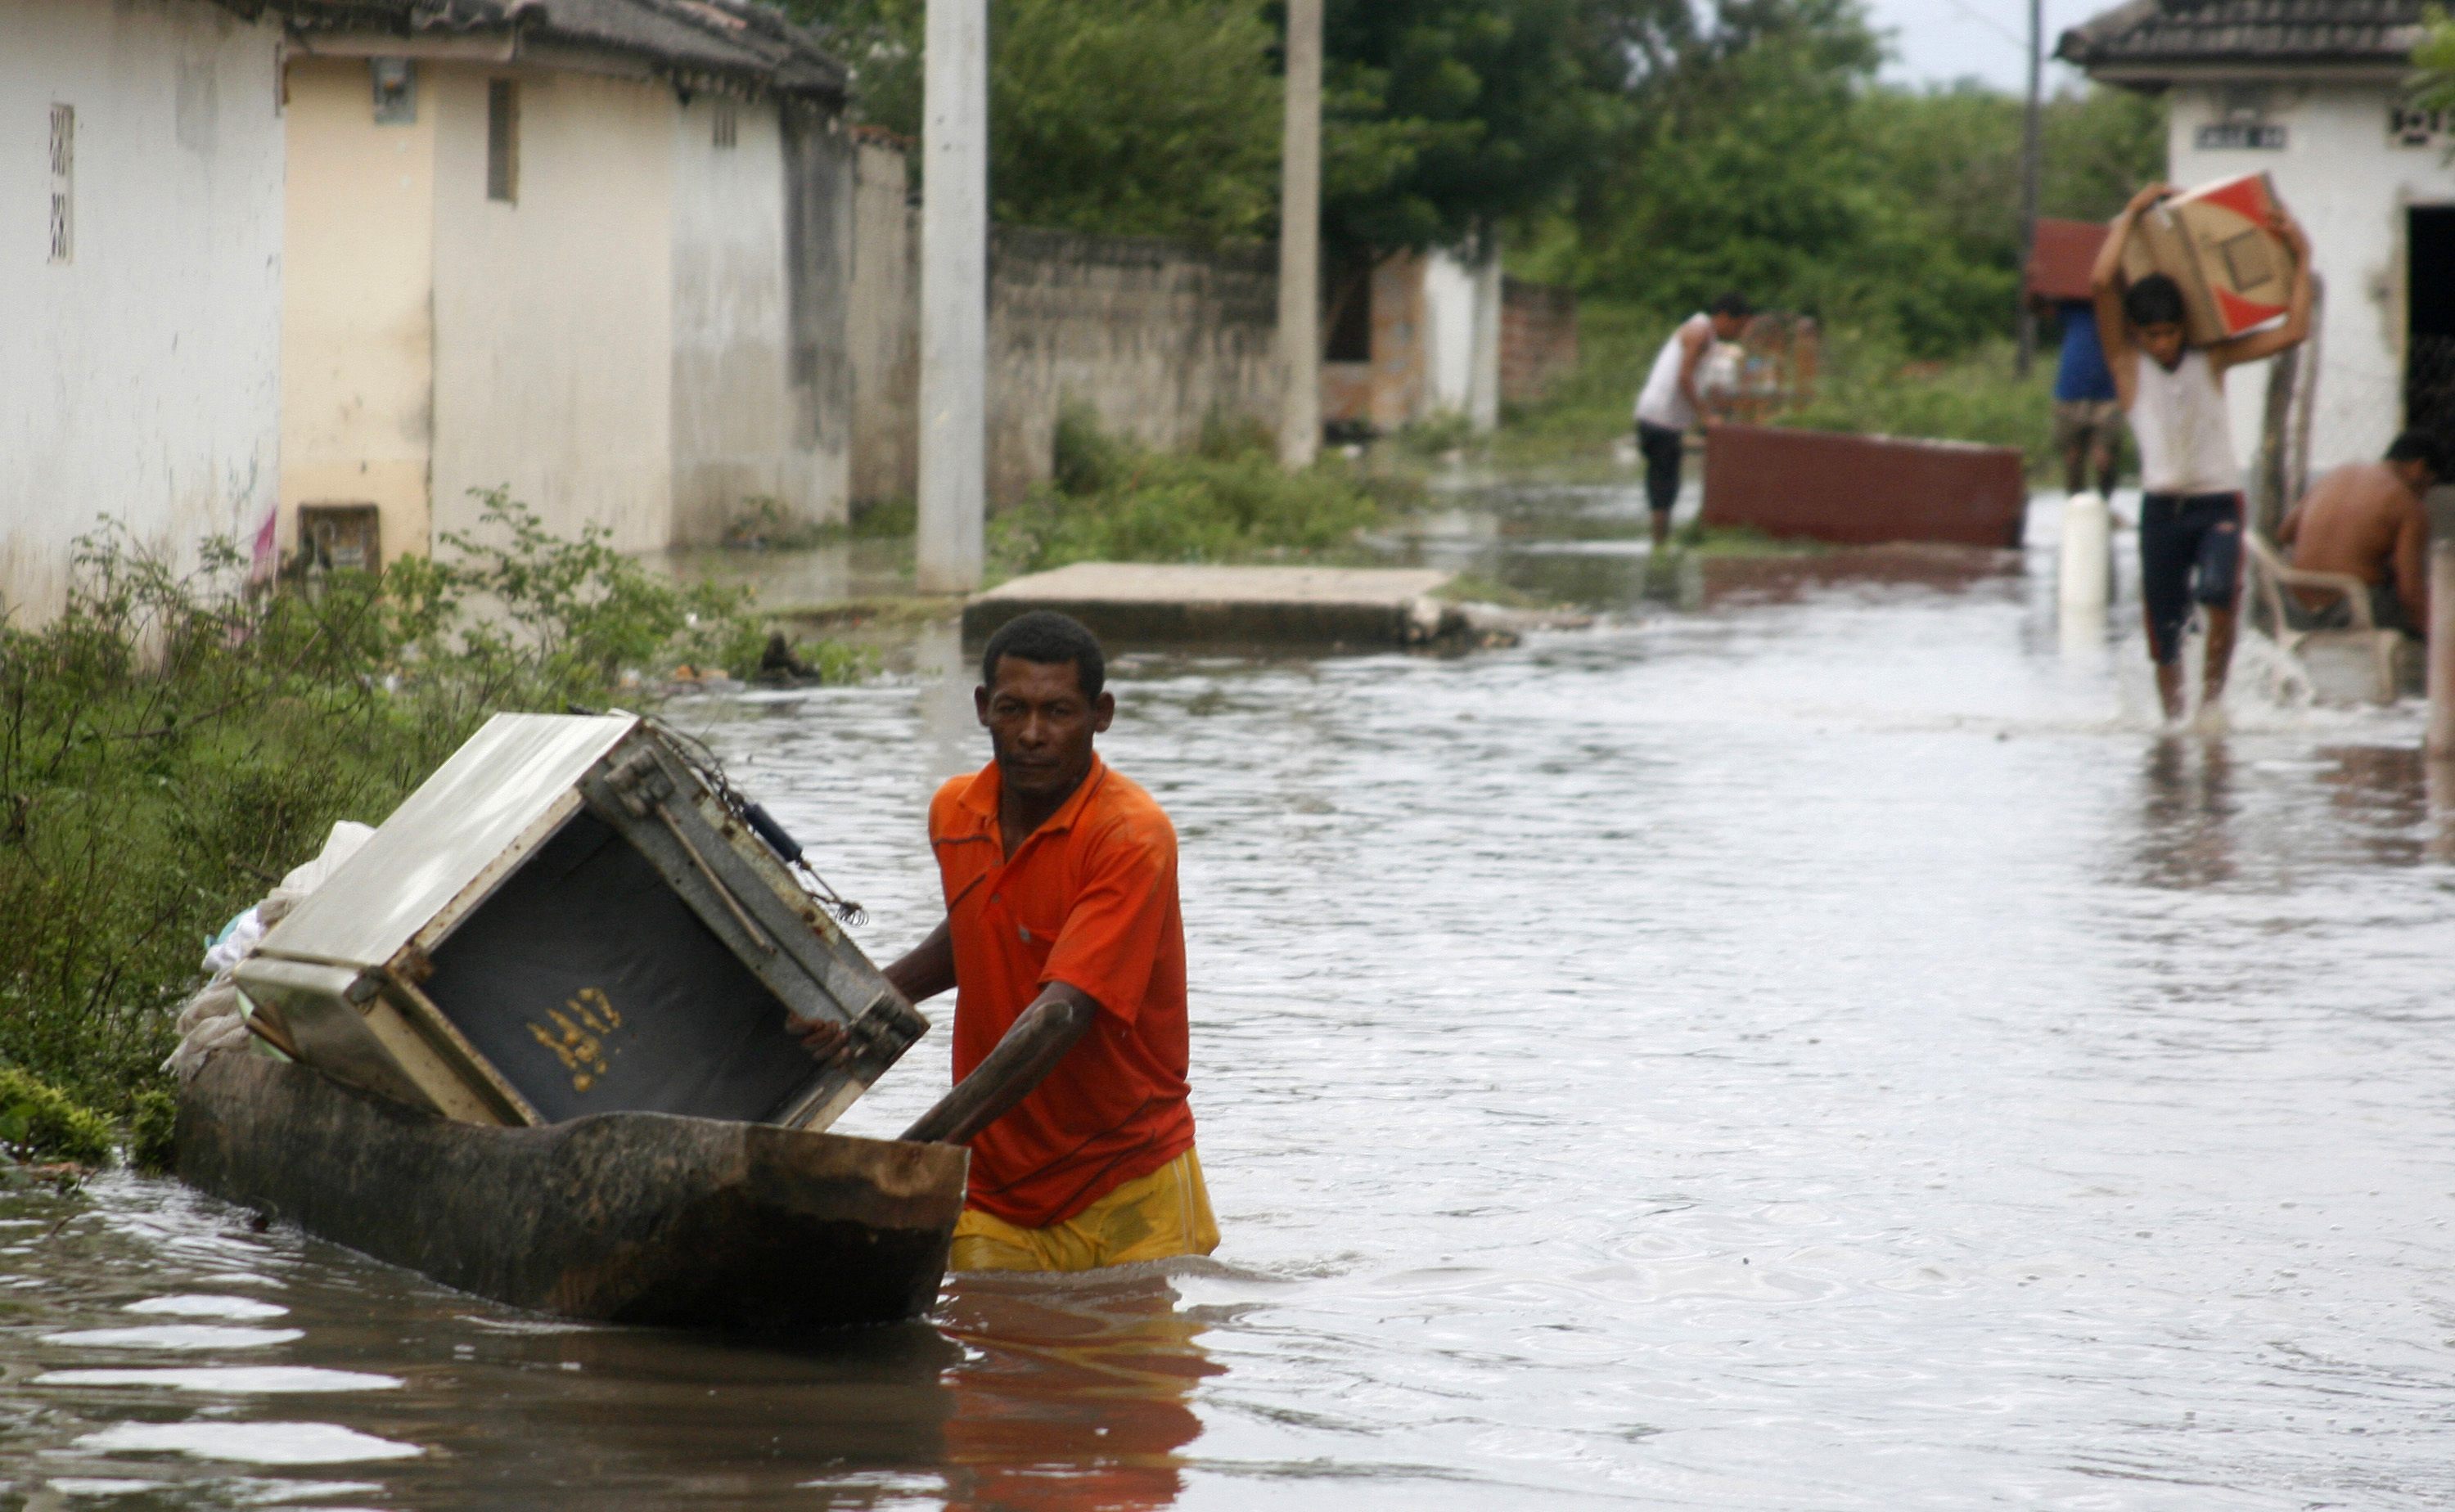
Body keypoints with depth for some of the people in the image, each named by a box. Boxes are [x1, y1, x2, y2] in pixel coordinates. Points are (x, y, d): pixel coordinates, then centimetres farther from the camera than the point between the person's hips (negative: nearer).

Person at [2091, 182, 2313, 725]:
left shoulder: (2212, 358, 8)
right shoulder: (2127, 361, 3)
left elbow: (2292, 332, 5)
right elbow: (2101, 282, -9)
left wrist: (2301, 258, 6)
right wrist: (2132, 213, -2)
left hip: (2219, 502, 0)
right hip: (2162, 509, 0)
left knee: (2217, 591, -27)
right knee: (2163, 630, 2)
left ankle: (2215, 685, -6)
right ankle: (2174, 719, 18)